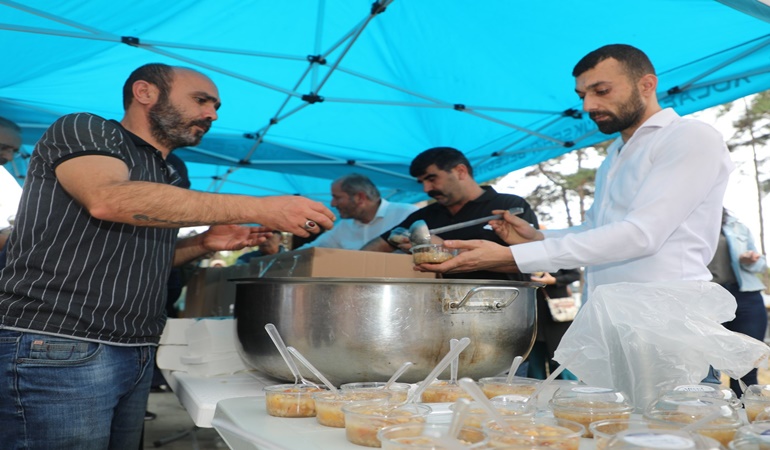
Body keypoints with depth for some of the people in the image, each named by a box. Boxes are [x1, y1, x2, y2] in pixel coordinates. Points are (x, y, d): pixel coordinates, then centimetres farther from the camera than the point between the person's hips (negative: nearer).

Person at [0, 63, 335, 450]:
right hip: (57, 351, -7)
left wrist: (202, 244, 5)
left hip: (136, 358, 7)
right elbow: (108, 199, -26)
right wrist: (259, 209, -29)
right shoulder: (85, 130, -4)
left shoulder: (166, 179, 16)